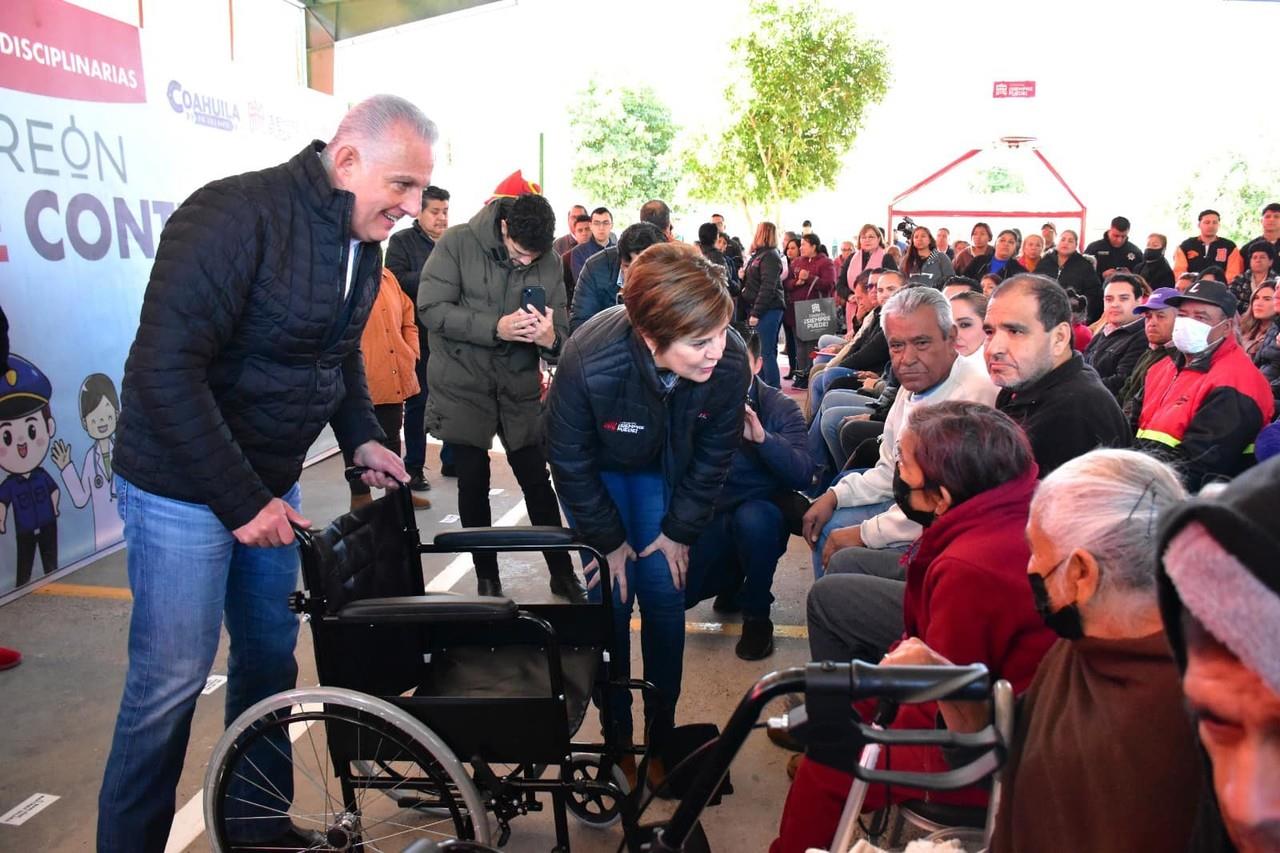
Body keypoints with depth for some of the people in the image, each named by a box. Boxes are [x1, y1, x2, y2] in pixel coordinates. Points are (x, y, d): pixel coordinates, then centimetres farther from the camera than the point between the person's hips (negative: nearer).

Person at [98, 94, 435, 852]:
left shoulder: (362, 245, 3)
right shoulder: (235, 216, -23)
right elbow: (165, 369, -27)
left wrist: (362, 437, 3)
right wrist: (241, 501, -26)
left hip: (271, 483, 8)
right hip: (184, 485, -7)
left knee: (271, 656, 15)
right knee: (172, 681, 0)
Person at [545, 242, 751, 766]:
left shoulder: (731, 362, -33)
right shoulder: (590, 363, -40)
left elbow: (713, 456, -12)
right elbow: (570, 461, -21)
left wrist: (681, 530, -7)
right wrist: (609, 540, -13)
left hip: (664, 469, 2)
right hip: (598, 468, -2)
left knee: (665, 594, 0)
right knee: (611, 595, -5)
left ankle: (663, 732, 17)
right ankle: (616, 732, 13)